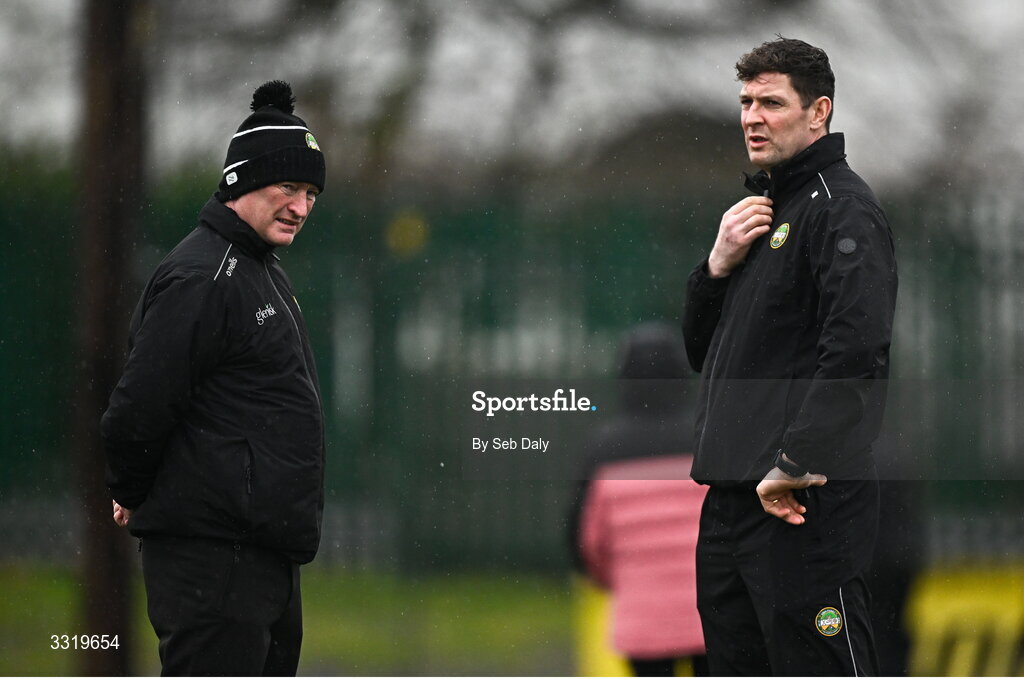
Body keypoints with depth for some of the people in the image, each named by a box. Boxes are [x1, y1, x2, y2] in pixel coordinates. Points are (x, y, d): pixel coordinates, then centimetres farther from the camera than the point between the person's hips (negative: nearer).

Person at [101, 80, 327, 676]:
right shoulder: (201, 279, -16)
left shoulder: (263, 270, 18)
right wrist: (133, 496, -5)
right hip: (214, 555, -10)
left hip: (267, 553, 10)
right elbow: (138, 412, -20)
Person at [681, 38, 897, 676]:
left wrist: (793, 467, -23)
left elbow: (857, 351, -23)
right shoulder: (761, 208, 21)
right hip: (731, 501, 10)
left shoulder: (842, 208, -9)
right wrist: (719, 266, 5)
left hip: (808, 505, -10)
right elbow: (702, 353, 23)